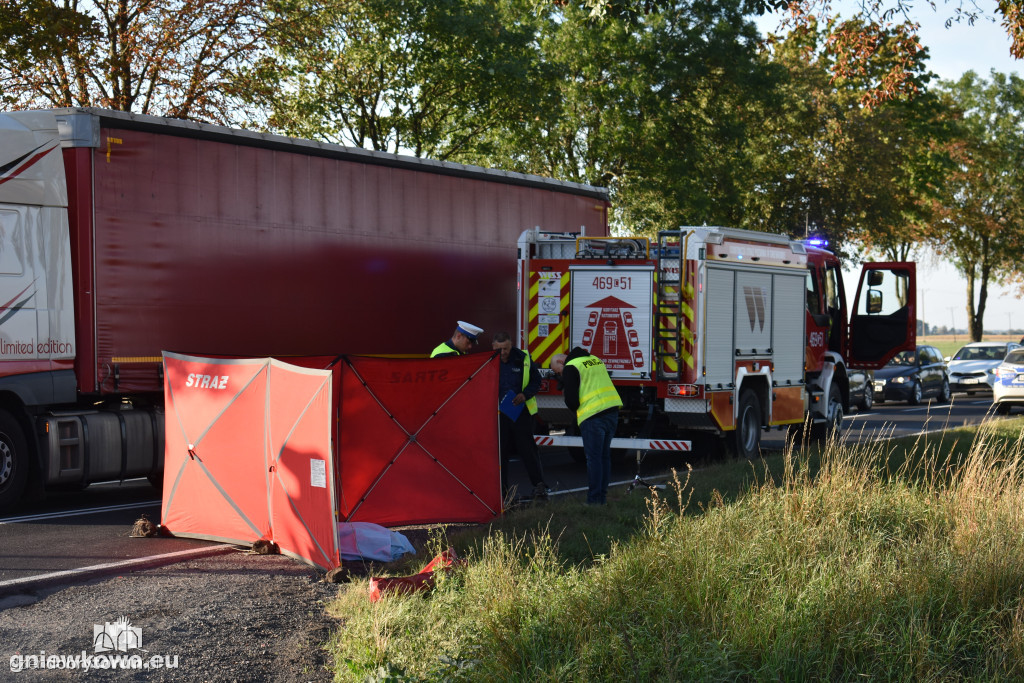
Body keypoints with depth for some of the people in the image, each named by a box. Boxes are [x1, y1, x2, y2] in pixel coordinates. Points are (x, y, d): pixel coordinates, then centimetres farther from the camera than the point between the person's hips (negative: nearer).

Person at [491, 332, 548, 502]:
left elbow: (536, 381, 6)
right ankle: (501, 489, 11)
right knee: (500, 450, 4)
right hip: (497, 413, 1)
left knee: (527, 447, -2)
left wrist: (525, 394, -12)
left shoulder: (523, 358, -3)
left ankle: (539, 485, 1)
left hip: (521, 410, -1)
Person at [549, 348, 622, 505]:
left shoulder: (570, 368, -6)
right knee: (604, 456, 14)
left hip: (593, 415, -8)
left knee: (593, 458, -2)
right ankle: (602, 496, 18)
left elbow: (571, 400, -11)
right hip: (612, 409, 8)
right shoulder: (594, 359, 20)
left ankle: (594, 499, -1)